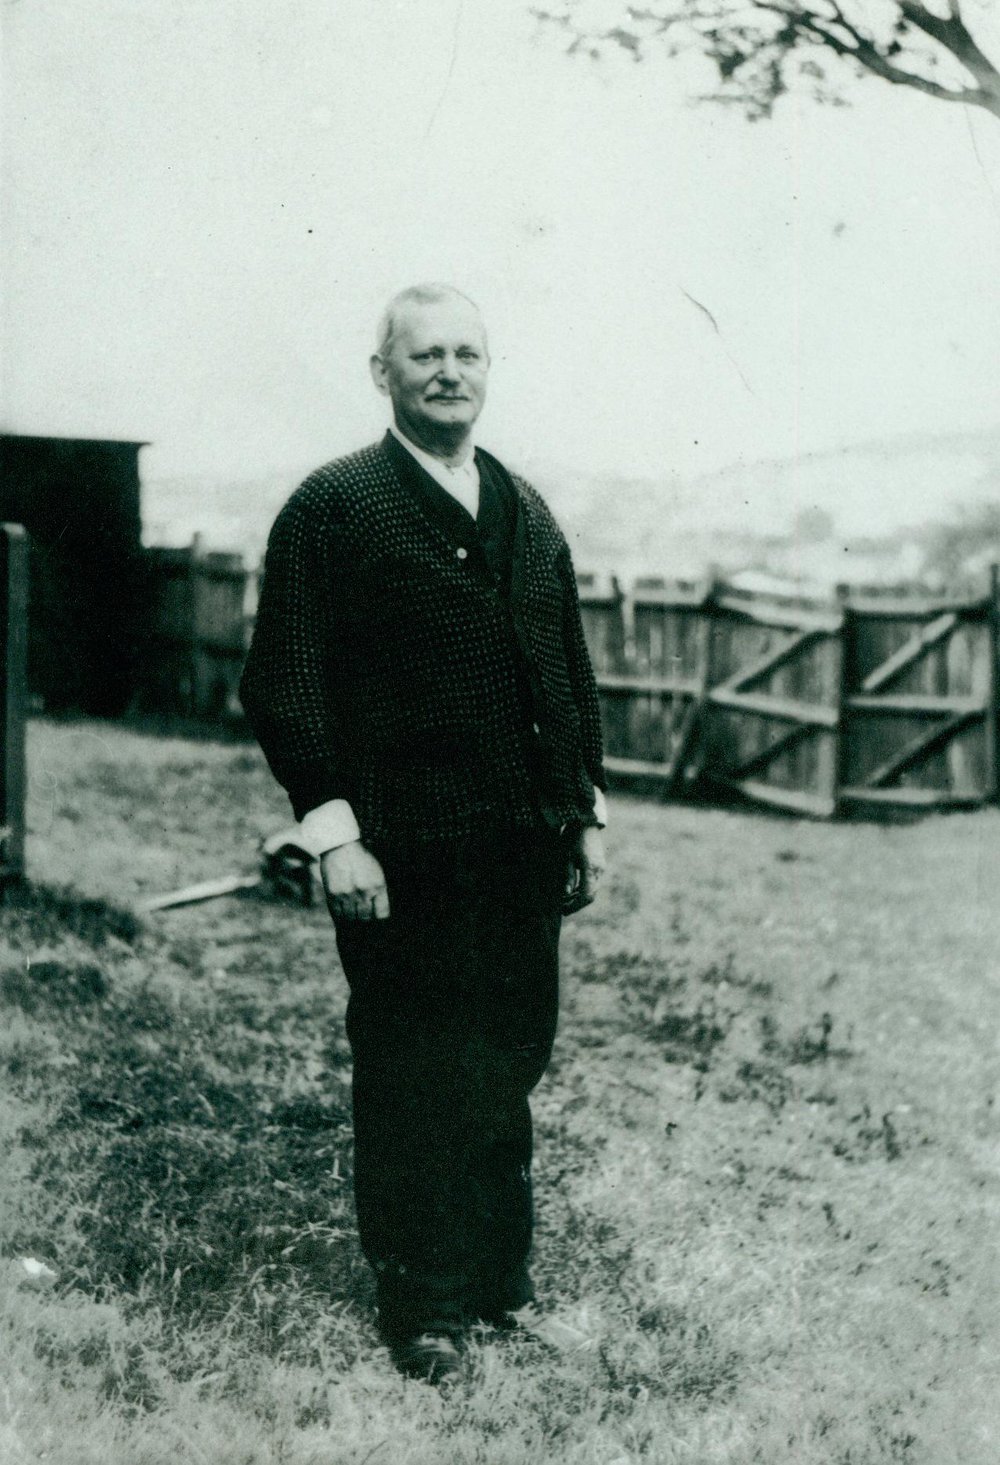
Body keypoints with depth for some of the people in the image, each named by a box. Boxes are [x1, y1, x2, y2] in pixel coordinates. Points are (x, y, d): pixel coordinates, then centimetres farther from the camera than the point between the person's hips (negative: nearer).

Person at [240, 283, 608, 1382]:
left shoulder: (526, 513, 15)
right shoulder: (331, 509, -5)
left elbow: (571, 673, 19)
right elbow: (283, 686, -9)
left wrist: (586, 813, 15)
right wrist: (333, 832, -14)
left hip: (525, 844, 6)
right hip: (402, 856, -5)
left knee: (509, 1065, 13)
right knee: (408, 1079, 6)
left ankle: (499, 1271, 30)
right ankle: (419, 1296, 21)